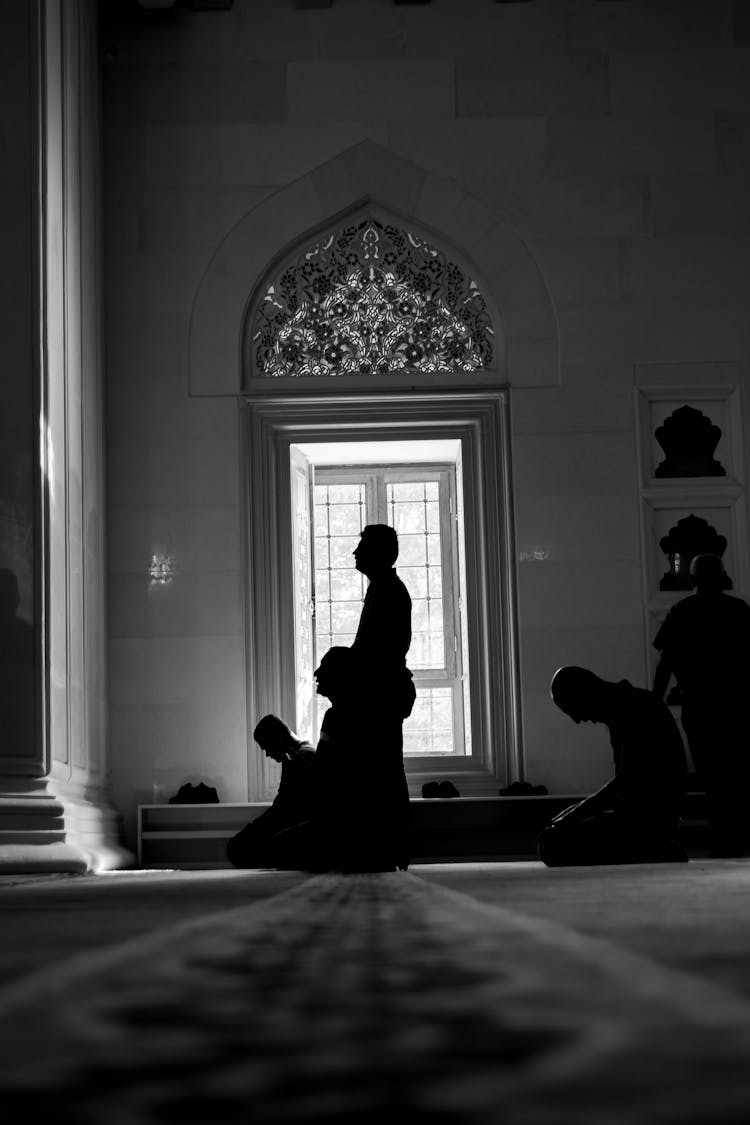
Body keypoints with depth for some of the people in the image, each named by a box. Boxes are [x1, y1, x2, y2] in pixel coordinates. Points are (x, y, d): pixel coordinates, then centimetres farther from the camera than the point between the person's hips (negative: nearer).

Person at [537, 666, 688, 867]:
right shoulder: (618, 711, 18)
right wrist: (579, 809, 11)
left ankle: (661, 852, -12)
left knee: (552, 844, -20)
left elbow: (628, 780, -21)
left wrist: (576, 814, -16)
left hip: (649, 817, -11)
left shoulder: (638, 708, -13)